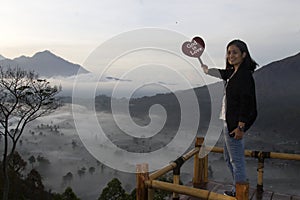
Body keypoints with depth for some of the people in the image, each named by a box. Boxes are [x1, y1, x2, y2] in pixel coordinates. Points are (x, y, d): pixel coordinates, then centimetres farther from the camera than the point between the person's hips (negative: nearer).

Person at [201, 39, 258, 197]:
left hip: (235, 124, -11)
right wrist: (206, 69, 52)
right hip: (228, 122, 11)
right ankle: (236, 191, 32)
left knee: (236, 160, -2)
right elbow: (222, 73, 36)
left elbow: (246, 102, -21)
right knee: (229, 158, 19)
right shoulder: (234, 73, 13)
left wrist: (241, 127, -22)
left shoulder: (245, 74, -16)